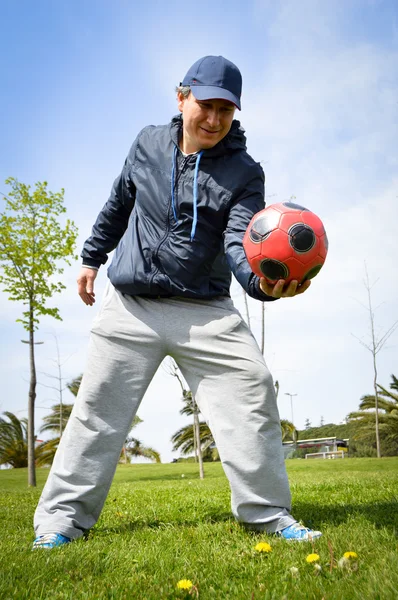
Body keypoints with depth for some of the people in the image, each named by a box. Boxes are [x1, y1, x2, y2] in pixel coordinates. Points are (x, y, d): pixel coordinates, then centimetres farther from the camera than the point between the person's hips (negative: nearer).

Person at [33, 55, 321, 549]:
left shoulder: (244, 173, -5)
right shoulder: (148, 144, 4)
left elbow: (239, 242, -21)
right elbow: (118, 205, 19)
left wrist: (263, 280, -43)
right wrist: (92, 258, 23)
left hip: (205, 310, -1)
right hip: (129, 304, 2)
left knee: (252, 389, -13)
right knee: (99, 405, 4)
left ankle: (267, 512, 3)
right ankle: (62, 517, 19)